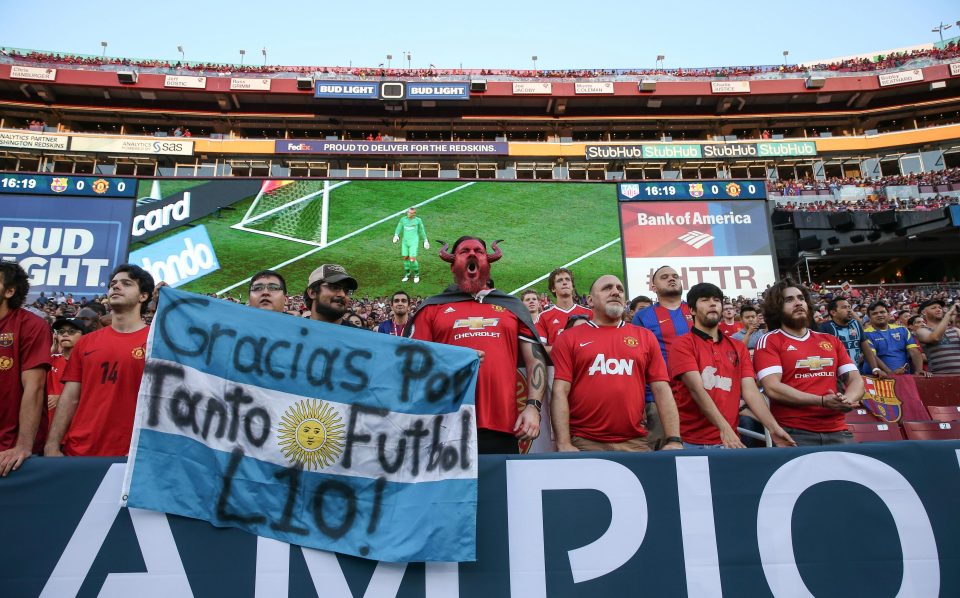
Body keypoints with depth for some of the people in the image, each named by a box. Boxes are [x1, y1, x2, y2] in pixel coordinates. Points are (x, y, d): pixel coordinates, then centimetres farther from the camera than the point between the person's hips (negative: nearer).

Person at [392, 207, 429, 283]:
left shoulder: (418, 220, -2)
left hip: (413, 242, -3)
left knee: (412, 259, -10)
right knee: (405, 258, 4)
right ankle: (407, 275, 22)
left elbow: (422, 231, 9)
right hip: (405, 242, 3)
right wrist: (396, 236, -12)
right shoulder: (403, 220, 3)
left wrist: (425, 241, 12)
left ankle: (416, 275, 12)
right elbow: (398, 229, 8)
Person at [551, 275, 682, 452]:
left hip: (635, 443, 2)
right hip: (584, 443, -2)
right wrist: (564, 445, -11)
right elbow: (560, 392, -2)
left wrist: (673, 440, -3)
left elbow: (661, 389, 7)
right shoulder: (569, 338, 4)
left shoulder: (646, 337, 11)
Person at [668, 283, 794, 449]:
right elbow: (696, 389, -16)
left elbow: (750, 390, 1)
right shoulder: (682, 344, -5)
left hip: (729, 440, 4)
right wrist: (724, 428, -26)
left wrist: (773, 427, -14)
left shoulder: (739, 348, 12)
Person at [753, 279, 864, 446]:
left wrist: (847, 400, -12)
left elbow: (856, 380, 10)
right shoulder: (769, 341, -2)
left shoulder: (831, 341, 16)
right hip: (793, 433, -4)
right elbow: (773, 389, -13)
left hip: (836, 431, 5)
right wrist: (822, 401, -19)